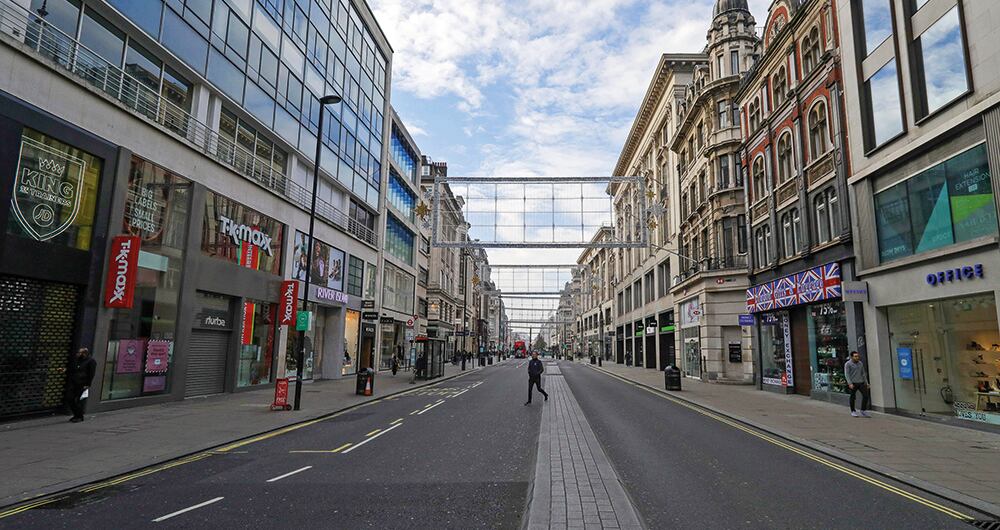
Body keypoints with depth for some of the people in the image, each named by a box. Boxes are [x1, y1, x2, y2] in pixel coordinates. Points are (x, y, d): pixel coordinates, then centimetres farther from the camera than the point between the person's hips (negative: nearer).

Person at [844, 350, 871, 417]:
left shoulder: (860, 363, 11)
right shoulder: (848, 364, -6)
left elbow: (863, 373, 18)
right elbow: (846, 374, -12)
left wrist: (866, 382, 13)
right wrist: (850, 383, -20)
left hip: (861, 382, 5)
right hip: (853, 383, -5)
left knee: (866, 395, -3)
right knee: (852, 397, 3)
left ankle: (863, 411, 9)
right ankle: (853, 411, 15)